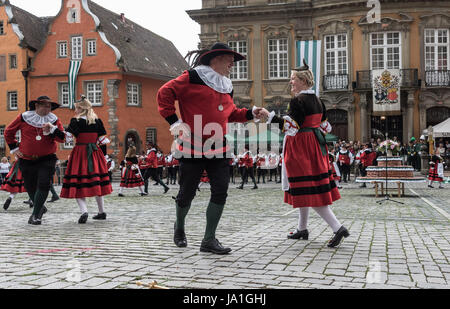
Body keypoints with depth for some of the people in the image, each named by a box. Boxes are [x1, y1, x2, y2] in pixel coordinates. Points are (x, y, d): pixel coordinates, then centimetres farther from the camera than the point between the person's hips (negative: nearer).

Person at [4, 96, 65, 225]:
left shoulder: (54, 120, 1)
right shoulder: (24, 117, 0)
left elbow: (62, 138, -5)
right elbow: (8, 132, 12)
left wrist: (52, 130, -22)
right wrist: (14, 148, 8)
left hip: (47, 159, -1)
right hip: (27, 160, 1)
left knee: (43, 184, -16)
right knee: (30, 187, 9)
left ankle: (36, 215, -8)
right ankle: (40, 208, 35)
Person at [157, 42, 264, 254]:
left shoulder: (226, 87, 16)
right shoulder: (193, 78, -5)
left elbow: (231, 113, 26)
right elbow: (165, 93, -7)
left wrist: (250, 114, 10)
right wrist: (173, 120, -12)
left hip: (218, 148, 6)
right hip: (191, 147, -6)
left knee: (220, 191, -5)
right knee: (187, 192, 5)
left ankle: (209, 239, 4)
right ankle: (179, 227, 34)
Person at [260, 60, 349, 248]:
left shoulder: (298, 101, -16)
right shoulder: (317, 101, 11)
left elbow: (291, 127, -24)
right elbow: (325, 127, 16)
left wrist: (270, 116, -22)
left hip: (301, 148, -10)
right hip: (315, 146, 10)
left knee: (308, 190, -9)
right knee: (308, 189, 16)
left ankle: (338, 228, -14)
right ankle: (302, 229, 26)